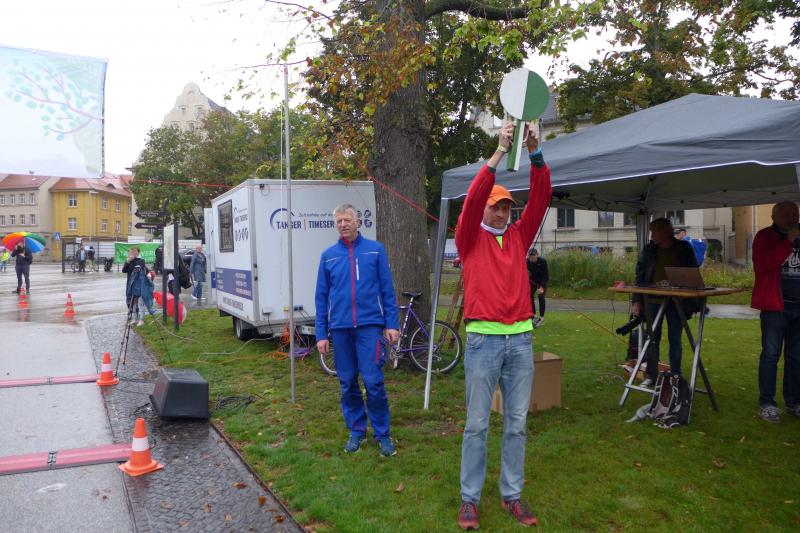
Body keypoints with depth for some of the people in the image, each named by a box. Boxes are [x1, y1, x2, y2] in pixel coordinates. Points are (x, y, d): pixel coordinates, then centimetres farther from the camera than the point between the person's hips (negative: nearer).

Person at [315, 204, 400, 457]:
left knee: (373, 381, -6)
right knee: (347, 384, 9)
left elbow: (387, 290, 3)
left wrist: (392, 324, -4)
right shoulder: (328, 256, 8)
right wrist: (321, 334, 5)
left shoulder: (375, 250, 3)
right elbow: (321, 297, 9)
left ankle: (383, 433, 10)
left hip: (370, 325, -2)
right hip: (340, 328, 3)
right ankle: (356, 431, 25)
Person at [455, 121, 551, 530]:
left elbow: (541, 197, 2)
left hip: (521, 339, 4)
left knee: (517, 424, 10)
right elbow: (473, 197, -13)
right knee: (477, 424, 4)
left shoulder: (519, 237, 12)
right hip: (483, 339, -3)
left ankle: (512, 495, 23)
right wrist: (500, 151, -18)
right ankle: (469, 498, 16)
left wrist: (535, 153, -10)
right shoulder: (470, 238, 3)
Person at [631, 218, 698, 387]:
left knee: (675, 340, 7)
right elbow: (640, 276, 6)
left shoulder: (684, 248, 2)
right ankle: (651, 376, 13)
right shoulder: (648, 249, 5)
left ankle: (675, 376, 17)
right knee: (652, 339, 5)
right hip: (653, 301, 1)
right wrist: (637, 300, -1)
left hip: (676, 301, -1)